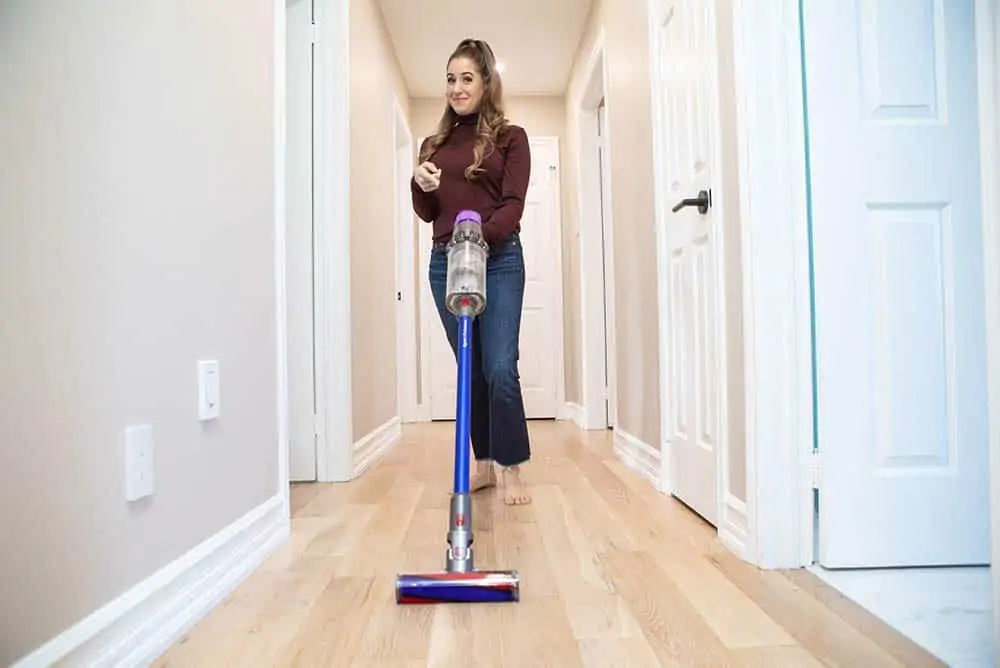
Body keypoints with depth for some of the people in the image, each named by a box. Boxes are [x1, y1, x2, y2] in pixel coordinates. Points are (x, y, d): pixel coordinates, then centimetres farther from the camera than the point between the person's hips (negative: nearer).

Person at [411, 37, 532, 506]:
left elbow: (513, 205, -6)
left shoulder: (510, 137, 5)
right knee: (470, 370, 7)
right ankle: (484, 462, 18)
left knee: (500, 369, -9)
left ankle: (512, 469, 3)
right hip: (445, 262, 4)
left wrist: (480, 236, -24)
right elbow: (427, 214, 14)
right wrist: (421, 185, -7)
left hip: (499, 260, -4)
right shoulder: (433, 144, 16)